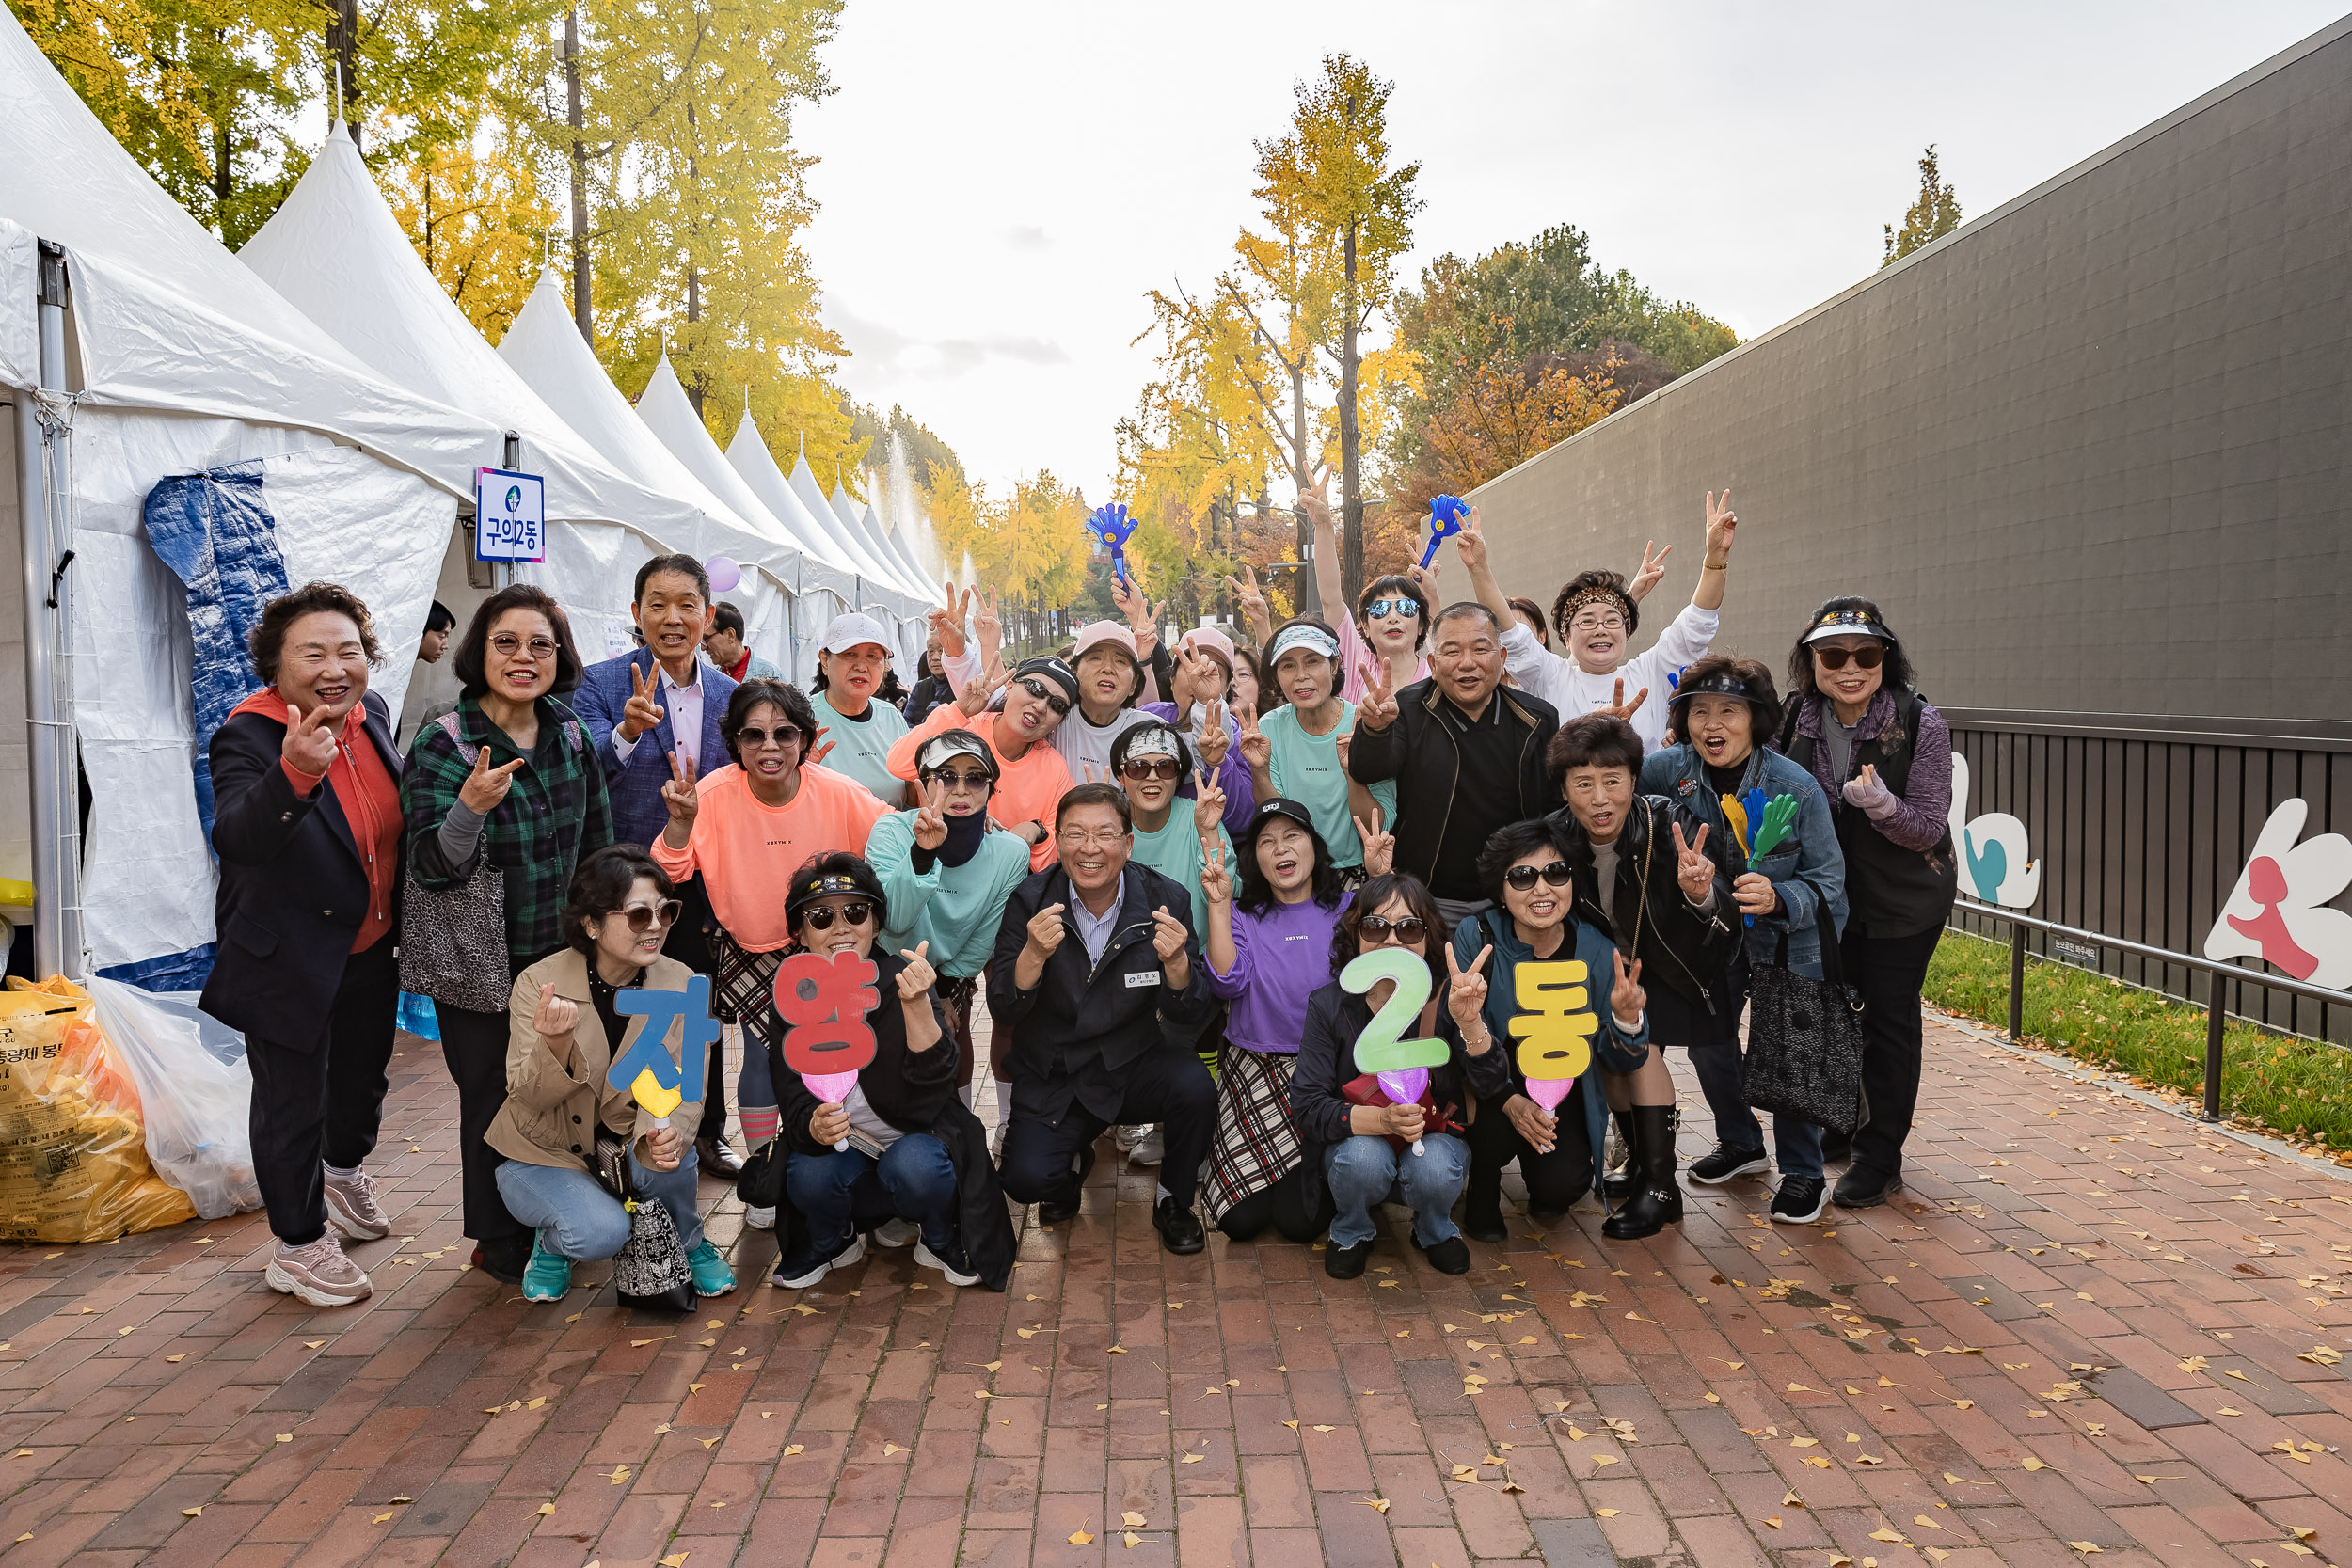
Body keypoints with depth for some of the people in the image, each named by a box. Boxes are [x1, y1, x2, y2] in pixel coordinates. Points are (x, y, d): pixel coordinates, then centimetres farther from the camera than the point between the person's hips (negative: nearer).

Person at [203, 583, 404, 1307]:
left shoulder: (371, 712, -4)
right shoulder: (248, 738, -24)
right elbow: (234, 840, -41)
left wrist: (400, 921, 17)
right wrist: (293, 775, -58)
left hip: (371, 950, 7)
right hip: (289, 962, -7)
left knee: (363, 1073, 26)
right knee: (293, 1103, 7)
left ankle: (343, 1171, 55)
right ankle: (298, 1243, 27)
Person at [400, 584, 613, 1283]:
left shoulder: (570, 733, 0)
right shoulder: (443, 745, -16)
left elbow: (596, 840, 12)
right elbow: (432, 868, -22)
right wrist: (470, 806, -39)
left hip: (562, 951, 5)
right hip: (481, 964, -5)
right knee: (496, 1096, 5)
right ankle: (499, 1242, 24)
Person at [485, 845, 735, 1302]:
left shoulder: (682, 985, -11)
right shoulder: (539, 982, -18)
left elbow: (682, 1090, -15)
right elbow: (528, 1096, -19)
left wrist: (667, 1132, -39)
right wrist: (555, 1043, -42)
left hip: (628, 1148, 3)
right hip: (545, 1156, -2)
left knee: (670, 1156, -30)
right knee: (603, 1231, -29)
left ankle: (687, 1242, 4)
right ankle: (552, 1242, 9)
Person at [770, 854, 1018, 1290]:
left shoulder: (900, 980, -16)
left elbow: (932, 1084, -27)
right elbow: (795, 1105, -13)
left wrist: (916, 1005, -42)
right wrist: (815, 1128, -36)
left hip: (917, 1142, -2)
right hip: (842, 1151, 2)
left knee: (914, 1166, -33)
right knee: (809, 1176, -28)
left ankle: (941, 1240, 1)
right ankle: (832, 1243, 8)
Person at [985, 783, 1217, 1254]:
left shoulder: (1165, 900, -10)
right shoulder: (1029, 901, -11)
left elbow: (1190, 1017, -10)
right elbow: (1003, 1011, -13)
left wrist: (1176, 962, -31)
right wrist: (1034, 953, -32)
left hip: (1133, 1066, 0)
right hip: (1051, 1078, 0)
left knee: (1195, 1086, -29)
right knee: (1026, 1179, -22)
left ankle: (1173, 1203, 1)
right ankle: (1073, 1160, 17)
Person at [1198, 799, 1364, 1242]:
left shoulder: (1347, 909, 5)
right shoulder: (1242, 916, 7)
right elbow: (1228, 982, -8)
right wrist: (1218, 906, -13)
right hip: (1255, 1072, 1)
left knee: (1300, 1220, -11)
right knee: (1241, 1219, -9)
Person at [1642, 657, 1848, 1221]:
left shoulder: (1798, 787, -24)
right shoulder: (1671, 769, -15)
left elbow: (1828, 883, -20)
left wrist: (1778, 898, -40)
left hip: (1790, 941, -4)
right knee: (1706, 1040, 12)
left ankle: (1802, 1173, 18)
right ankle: (1740, 1143, 38)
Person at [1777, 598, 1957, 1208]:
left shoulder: (1921, 724, -21)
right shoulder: (1799, 717, -9)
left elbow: (1927, 830, -19)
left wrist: (1881, 804, -38)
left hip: (1905, 899, -4)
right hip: (1829, 894, 4)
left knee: (1888, 1017, 3)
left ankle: (1881, 1158, 17)